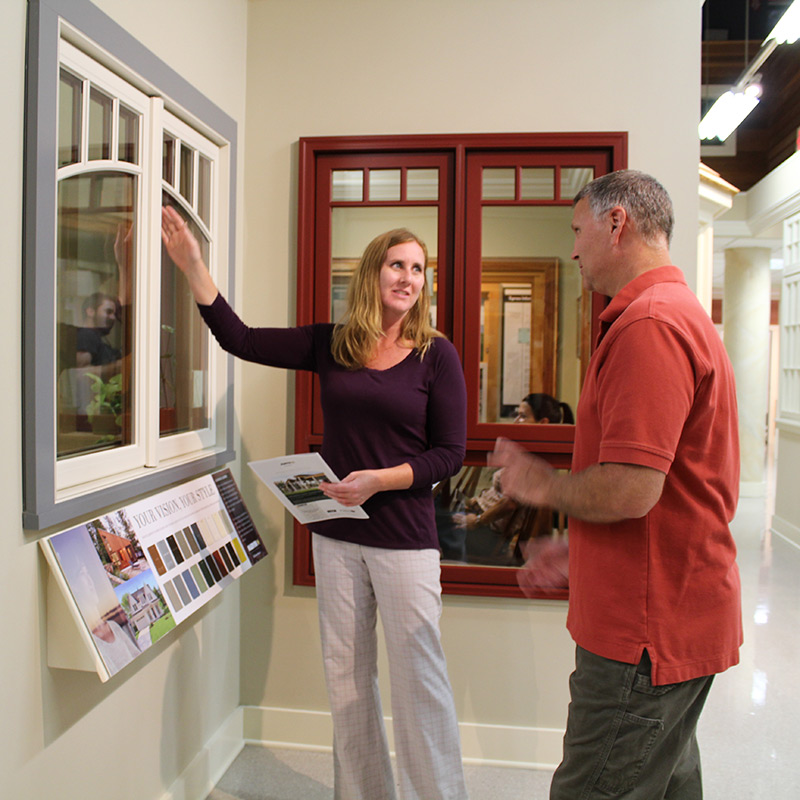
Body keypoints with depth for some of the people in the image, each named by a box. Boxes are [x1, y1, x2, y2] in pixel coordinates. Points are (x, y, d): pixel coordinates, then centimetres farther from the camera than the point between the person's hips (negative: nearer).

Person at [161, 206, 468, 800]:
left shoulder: (436, 355, -4)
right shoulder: (330, 345, 4)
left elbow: (450, 454, -5)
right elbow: (241, 340, 4)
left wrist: (380, 479, -18)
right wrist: (193, 266, 0)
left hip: (404, 537, -3)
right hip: (335, 534, 4)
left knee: (418, 675, 3)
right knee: (346, 674, 15)